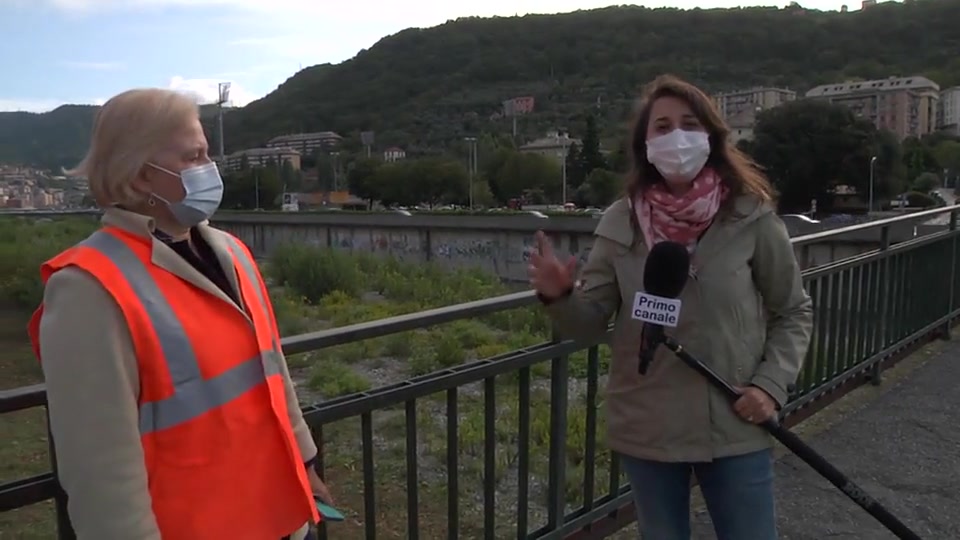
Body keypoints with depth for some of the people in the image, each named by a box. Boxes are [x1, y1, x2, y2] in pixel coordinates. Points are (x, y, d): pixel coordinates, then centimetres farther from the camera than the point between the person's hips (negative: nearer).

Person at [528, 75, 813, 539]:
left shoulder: (750, 217, -9)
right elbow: (591, 324, -2)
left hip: (735, 429, -1)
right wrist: (560, 297, -22)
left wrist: (771, 384, -9)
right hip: (647, 430, 2)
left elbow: (794, 312, 3)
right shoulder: (620, 224, -6)